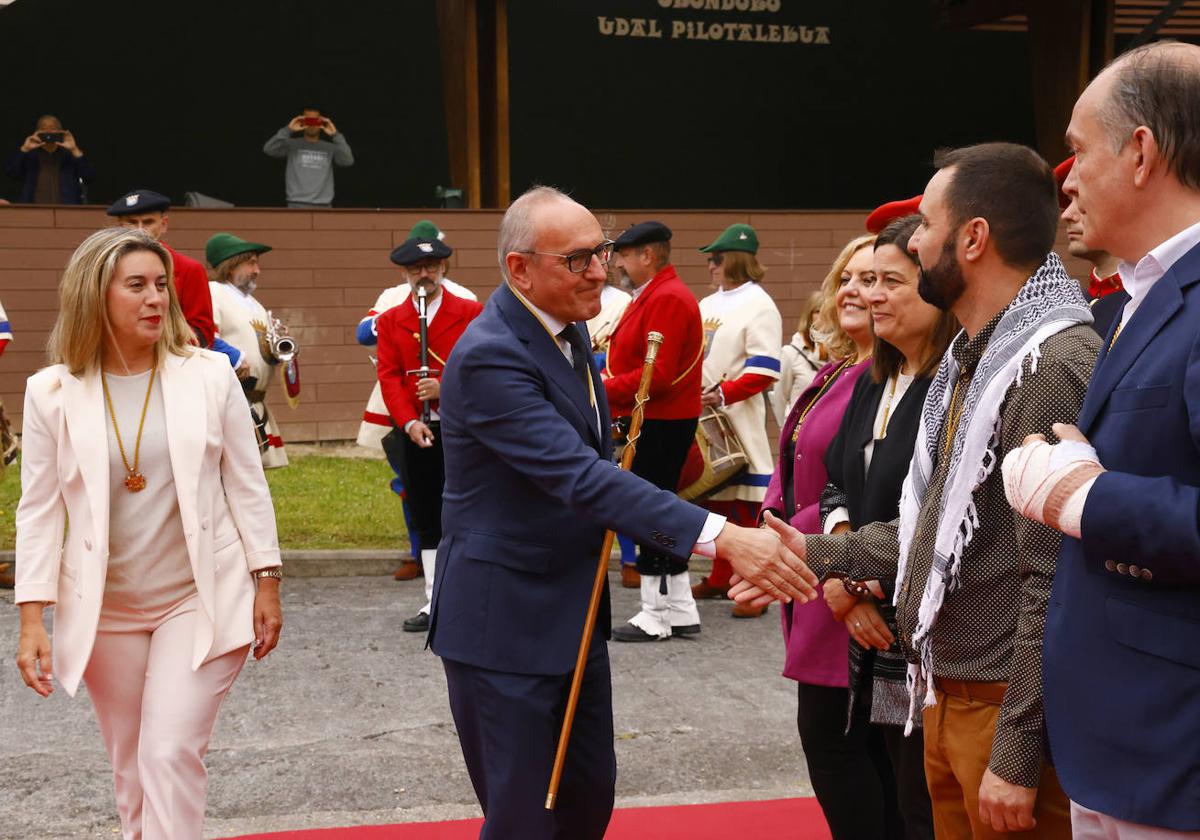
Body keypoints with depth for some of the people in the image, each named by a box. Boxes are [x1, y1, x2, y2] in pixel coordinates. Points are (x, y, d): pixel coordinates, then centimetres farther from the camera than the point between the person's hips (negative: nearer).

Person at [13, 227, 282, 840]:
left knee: (171, 755, -10)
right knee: (131, 770, 13)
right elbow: (39, 511, -1)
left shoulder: (209, 375, -4)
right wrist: (32, 619, -5)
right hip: (103, 611, 2)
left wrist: (266, 583, 0)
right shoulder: (52, 392, -3)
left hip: (202, 600, -1)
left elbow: (247, 486, 1)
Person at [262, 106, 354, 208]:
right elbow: (268, 149, -6)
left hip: (323, 206, 2)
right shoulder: (292, 145, 9)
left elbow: (348, 160, -5)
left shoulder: (330, 148, 12)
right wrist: (288, 130, -12)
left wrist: (336, 135, -10)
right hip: (297, 205, -1)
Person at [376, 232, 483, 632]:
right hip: (415, 433, 3)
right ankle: (435, 603, 15)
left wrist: (446, 387, -18)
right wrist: (409, 422, -12)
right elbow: (389, 377, 2)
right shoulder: (390, 320, 10)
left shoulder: (471, 312, 3)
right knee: (426, 520, 7)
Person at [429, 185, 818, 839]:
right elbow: (580, 475, -34)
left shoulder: (566, 326, 5)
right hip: (503, 622, -8)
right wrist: (722, 538, -42)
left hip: (573, 611, 9)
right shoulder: (488, 357, -24)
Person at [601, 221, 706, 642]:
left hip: (660, 428, -11)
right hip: (651, 422, 11)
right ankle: (680, 611, 21)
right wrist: (606, 384, 5)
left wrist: (603, 389, -20)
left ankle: (656, 616, 4)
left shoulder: (668, 299, -17)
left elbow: (659, 374, -24)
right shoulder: (651, 295, 16)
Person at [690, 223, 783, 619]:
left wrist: (724, 394, -22)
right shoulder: (708, 305, 17)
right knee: (715, 500, 13)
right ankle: (721, 577, 24)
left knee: (747, 504, -7)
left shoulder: (759, 306, -8)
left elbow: (764, 370, -16)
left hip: (739, 419, -8)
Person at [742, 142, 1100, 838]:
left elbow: (1055, 581, -22)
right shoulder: (972, 357, 14)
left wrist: (1017, 755, -22)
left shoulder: (1055, 365, -19)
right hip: (948, 695, 9)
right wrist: (818, 554, 15)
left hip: (1009, 708, -9)